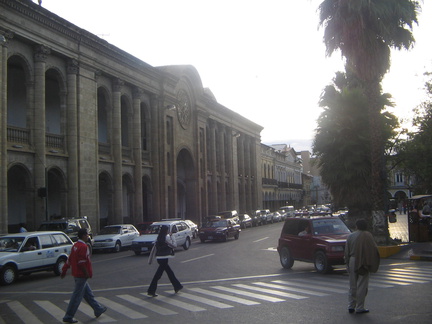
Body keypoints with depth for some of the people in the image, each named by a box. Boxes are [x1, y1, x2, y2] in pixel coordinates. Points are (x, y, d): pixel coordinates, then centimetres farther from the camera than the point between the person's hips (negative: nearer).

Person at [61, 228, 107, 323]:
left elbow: (69, 260, 14)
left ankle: (98, 309, 28)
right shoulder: (83, 247, -18)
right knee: (77, 296, -3)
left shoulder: (75, 245, 11)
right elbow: (82, 262, -22)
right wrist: (87, 273, -16)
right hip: (81, 275, -10)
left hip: (76, 274, 10)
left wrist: (64, 270, 17)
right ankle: (68, 317, 2)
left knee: (88, 293, 17)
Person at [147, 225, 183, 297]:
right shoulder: (166, 238, -12)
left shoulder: (158, 239, 10)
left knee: (170, 272, 18)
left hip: (159, 258, 8)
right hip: (164, 258, -8)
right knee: (158, 275, -5)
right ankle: (151, 291, -3)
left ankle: (177, 286, 29)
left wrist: (150, 259, 14)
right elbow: (174, 246, -5)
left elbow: (154, 249, 11)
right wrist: (172, 237, 6)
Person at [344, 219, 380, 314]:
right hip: (363, 263, -4)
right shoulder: (367, 236, -7)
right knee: (362, 285, 3)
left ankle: (351, 306, 15)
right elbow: (374, 249, -9)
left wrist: (347, 264, 13)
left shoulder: (351, 236, 3)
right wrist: (373, 264, 2)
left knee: (352, 285, 14)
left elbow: (346, 252, 5)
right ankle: (359, 307, 5)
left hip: (352, 262, 4)